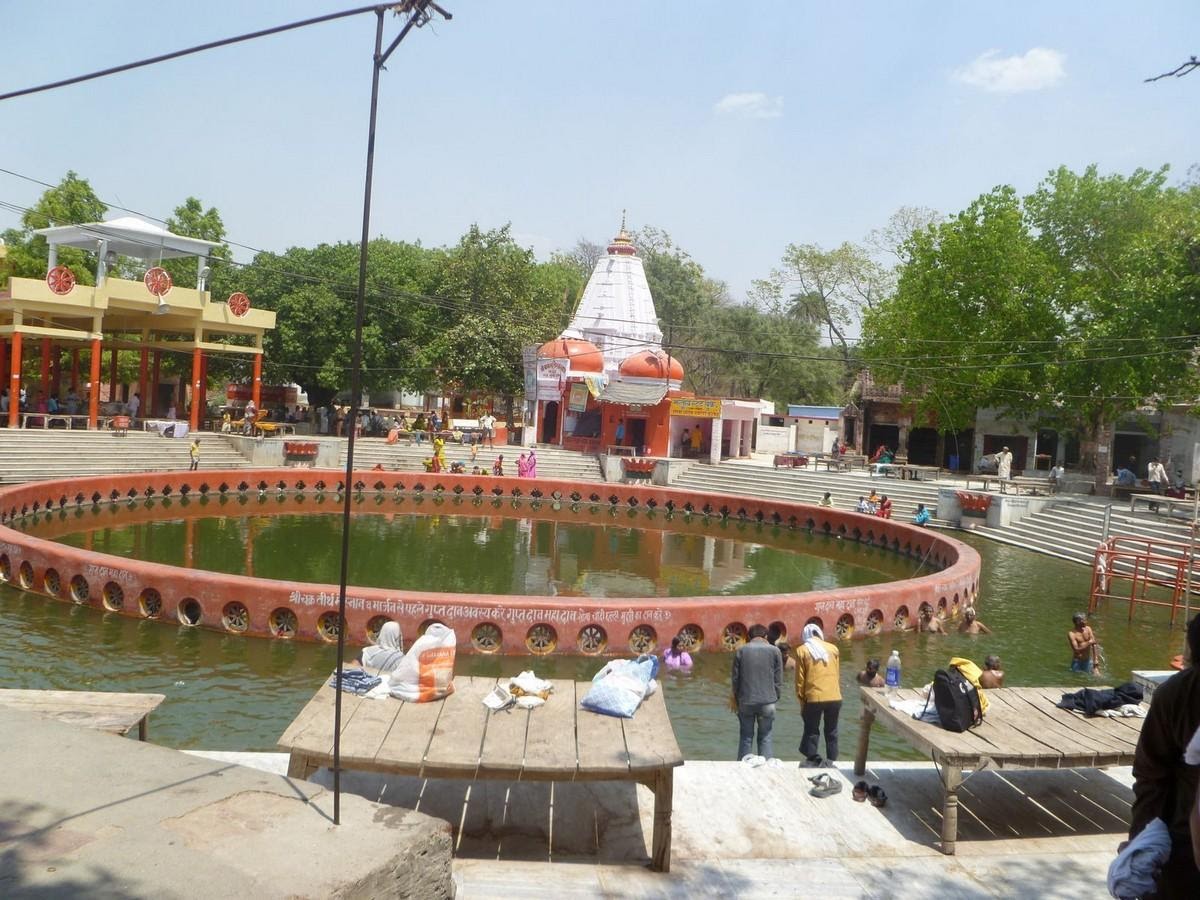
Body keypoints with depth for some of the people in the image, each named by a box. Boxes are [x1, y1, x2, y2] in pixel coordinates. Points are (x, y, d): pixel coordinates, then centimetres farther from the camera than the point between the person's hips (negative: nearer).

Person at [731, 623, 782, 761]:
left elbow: (735, 678, 4)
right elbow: (778, 680, 1)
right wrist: (775, 698, 10)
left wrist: (736, 698, 14)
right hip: (767, 702, -1)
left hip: (745, 701, 1)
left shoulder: (741, 650, 2)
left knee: (745, 738, 10)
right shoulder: (774, 651, 1)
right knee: (765, 738, 8)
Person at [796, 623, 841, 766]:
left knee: (811, 732, 9)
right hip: (834, 698, 3)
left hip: (814, 698, -2)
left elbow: (800, 679, 0)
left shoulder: (802, 650, 0)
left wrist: (802, 702, 8)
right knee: (832, 732, 13)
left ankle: (813, 761, 5)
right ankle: (831, 763, 14)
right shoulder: (833, 648, 8)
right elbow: (838, 676, 13)